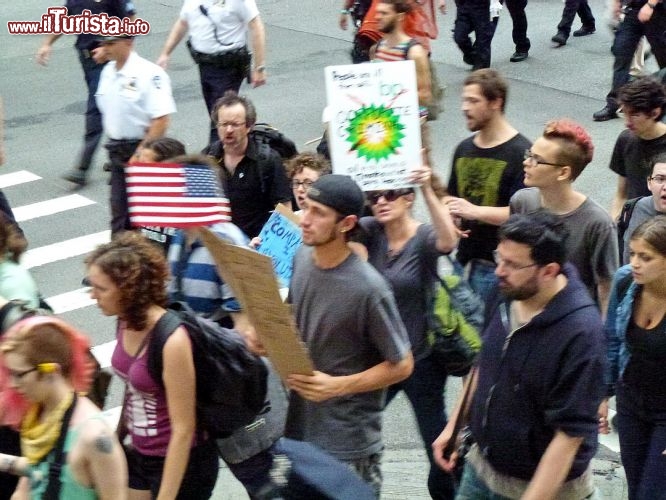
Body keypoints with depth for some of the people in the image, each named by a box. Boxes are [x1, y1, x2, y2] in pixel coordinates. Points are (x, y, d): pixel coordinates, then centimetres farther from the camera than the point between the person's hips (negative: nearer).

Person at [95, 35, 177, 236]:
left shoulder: (149, 74, -18)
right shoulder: (108, 71, 7)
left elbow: (161, 120, -22)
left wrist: (140, 153, -21)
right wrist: (113, 145, 7)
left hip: (142, 150, -7)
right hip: (116, 149, 7)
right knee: (119, 207, 11)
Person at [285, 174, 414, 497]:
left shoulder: (368, 288, -24)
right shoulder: (301, 259, -3)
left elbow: (401, 365, -15)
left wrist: (337, 386, -23)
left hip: (348, 441, -7)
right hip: (299, 426, 7)